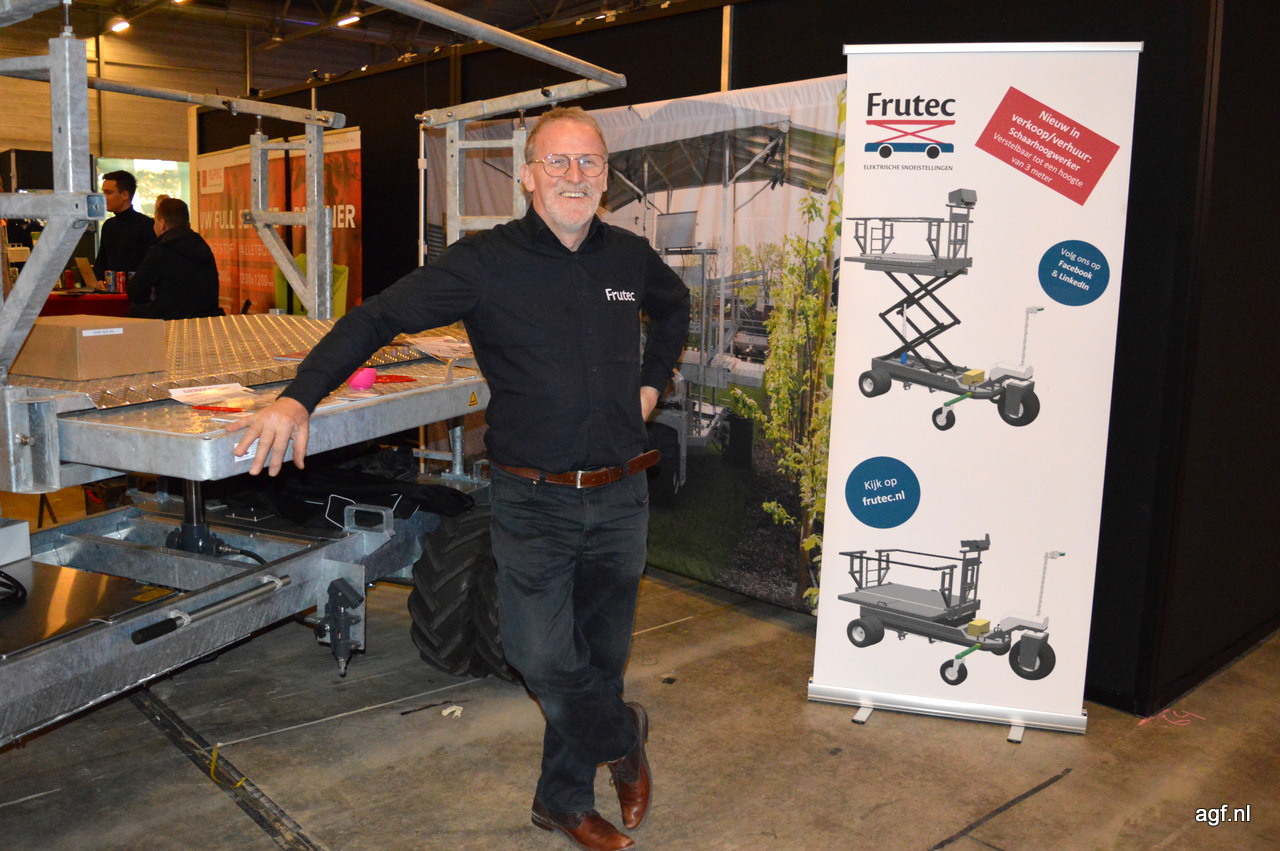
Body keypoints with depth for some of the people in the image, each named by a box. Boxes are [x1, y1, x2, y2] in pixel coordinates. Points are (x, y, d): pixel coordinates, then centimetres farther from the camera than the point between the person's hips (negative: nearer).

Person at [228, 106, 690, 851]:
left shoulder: (630, 257, 4)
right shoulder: (486, 261, -9)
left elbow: (675, 305, 27)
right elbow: (378, 318, -13)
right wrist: (299, 398, -24)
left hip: (620, 496, 4)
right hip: (534, 501, -3)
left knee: (600, 654, 14)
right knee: (543, 658, -3)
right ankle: (625, 735, 29)